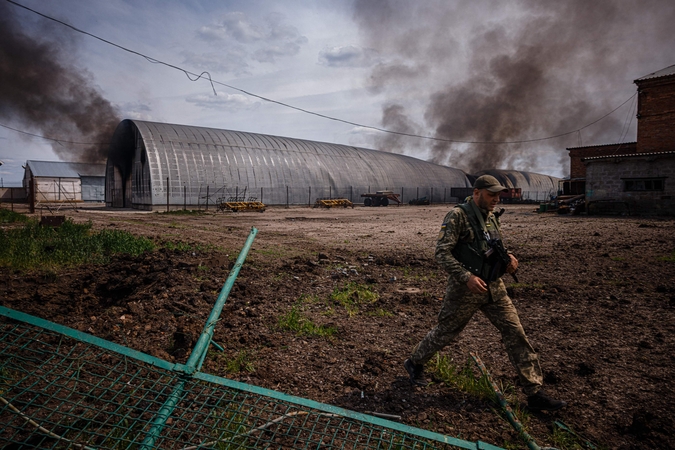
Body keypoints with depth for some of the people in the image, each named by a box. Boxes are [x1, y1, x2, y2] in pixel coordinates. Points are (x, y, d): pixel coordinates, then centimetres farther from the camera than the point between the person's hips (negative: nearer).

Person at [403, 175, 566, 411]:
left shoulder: (491, 218, 9)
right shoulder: (458, 216, -14)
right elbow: (442, 253, -19)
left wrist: (508, 258, -1)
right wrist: (467, 277, -26)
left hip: (494, 287, 7)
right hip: (465, 289, -6)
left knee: (516, 334, 3)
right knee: (445, 332, 9)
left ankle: (535, 393, 12)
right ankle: (414, 363, 33)